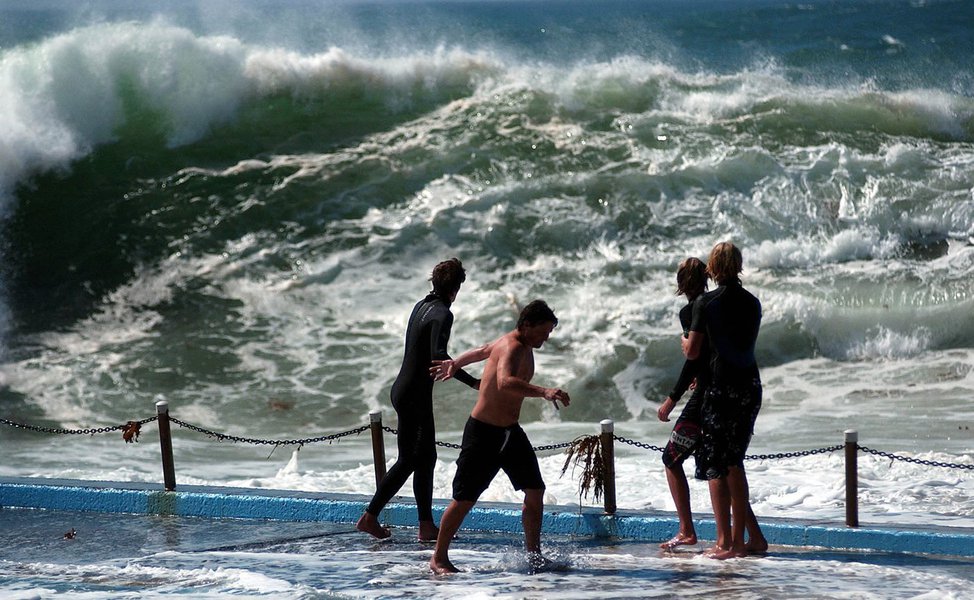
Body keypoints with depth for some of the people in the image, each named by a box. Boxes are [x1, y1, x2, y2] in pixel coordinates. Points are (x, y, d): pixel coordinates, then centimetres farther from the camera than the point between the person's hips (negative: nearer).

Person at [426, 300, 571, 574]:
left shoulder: (523, 346, 9)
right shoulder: (511, 347, -22)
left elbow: (482, 351, 27)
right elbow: (505, 382, -44)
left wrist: (454, 364, 40)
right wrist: (543, 392, -55)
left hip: (510, 431, 9)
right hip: (483, 431, -9)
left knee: (535, 492, 4)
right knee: (465, 499, -3)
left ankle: (534, 556, 11)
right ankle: (439, 559, 8)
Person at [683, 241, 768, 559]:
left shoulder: (706, 303, -8)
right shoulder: (752, 303, 8)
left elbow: (692, 352, -10)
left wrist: (685, 340, 15)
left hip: (721, 387, -5)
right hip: (750, 386, 6)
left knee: (716, 466, 1)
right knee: (734, 462, 16)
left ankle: (727, 542, -3)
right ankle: (746, 538, 16)